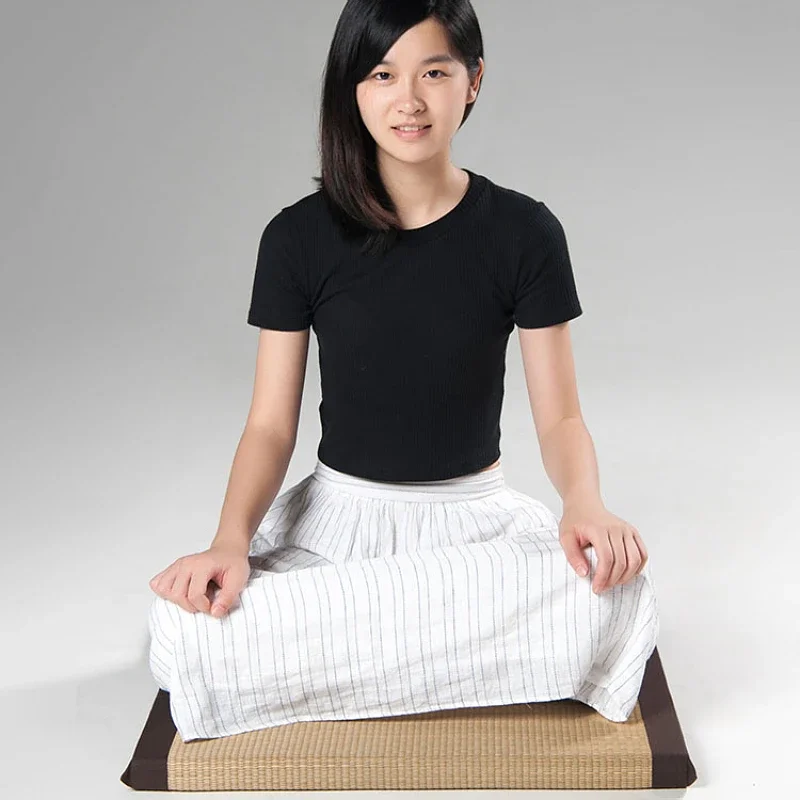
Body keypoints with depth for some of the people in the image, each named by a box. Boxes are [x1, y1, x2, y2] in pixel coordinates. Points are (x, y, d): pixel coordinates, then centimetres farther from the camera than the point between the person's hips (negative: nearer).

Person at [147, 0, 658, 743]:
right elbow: (270, 425, -4)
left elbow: (559, 416, -4)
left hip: (474, 514, 0)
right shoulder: (299, 236, -4)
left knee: (616, 597, -31)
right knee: (190, 620, -27)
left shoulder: (524, 231, -5)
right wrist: (231, 540, -24)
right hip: (338, 513, 0)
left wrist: (586, 503, -27)